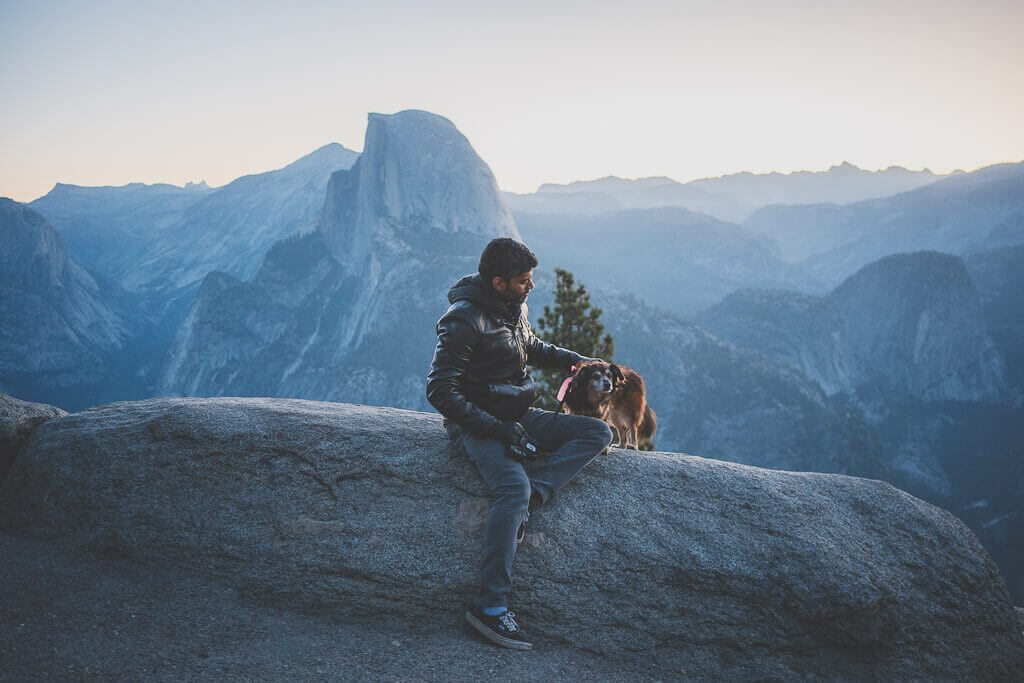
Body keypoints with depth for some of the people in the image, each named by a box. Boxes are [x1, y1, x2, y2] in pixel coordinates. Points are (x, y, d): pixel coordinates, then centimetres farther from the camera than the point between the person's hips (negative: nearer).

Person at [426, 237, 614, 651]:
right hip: (475, 425, -8)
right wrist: (497, 428, -22)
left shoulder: (515, 307, 8)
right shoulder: (464, 321, -17)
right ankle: (490, 605, -31)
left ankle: (532, 494, -26)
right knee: (514, 486, -34)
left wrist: (573, 359, 16)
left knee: (599, 432, -5)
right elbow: (440, 391, -20)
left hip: (518, 417, 8)